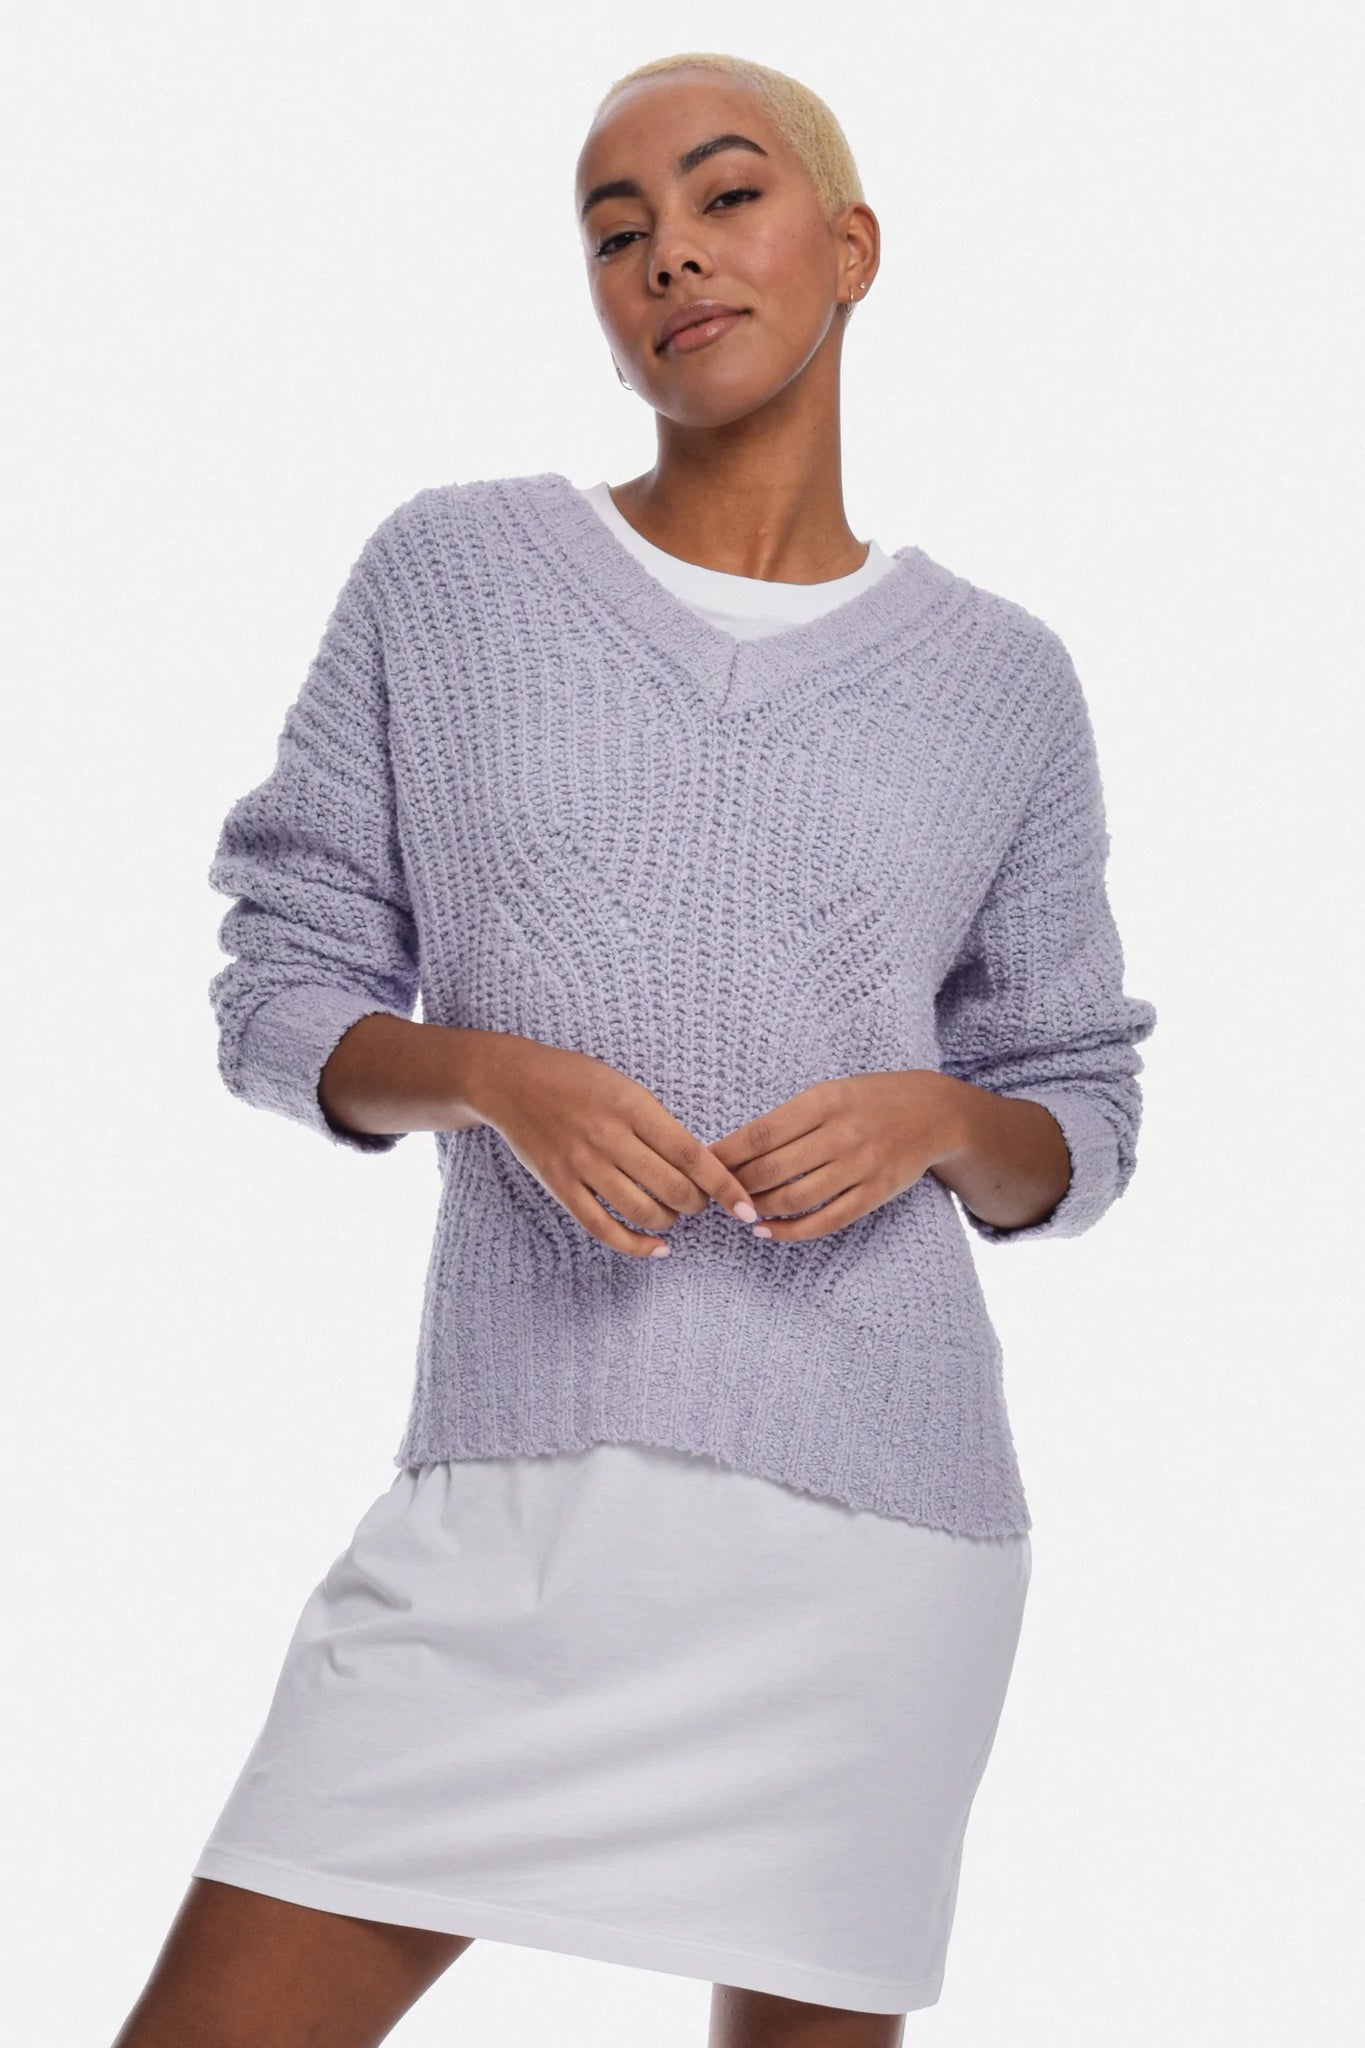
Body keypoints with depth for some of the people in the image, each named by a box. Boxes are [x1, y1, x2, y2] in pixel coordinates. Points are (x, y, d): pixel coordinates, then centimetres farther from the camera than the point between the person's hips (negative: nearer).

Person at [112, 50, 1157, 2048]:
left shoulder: (1003, 681, 9)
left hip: (878, 1511, 1)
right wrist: (494, 1079, -12)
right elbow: (282, 991, 8)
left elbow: (1080, 1136, 14)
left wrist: (939, 1121, -9)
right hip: (516, 1495, 0)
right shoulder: (444, 575, 8)